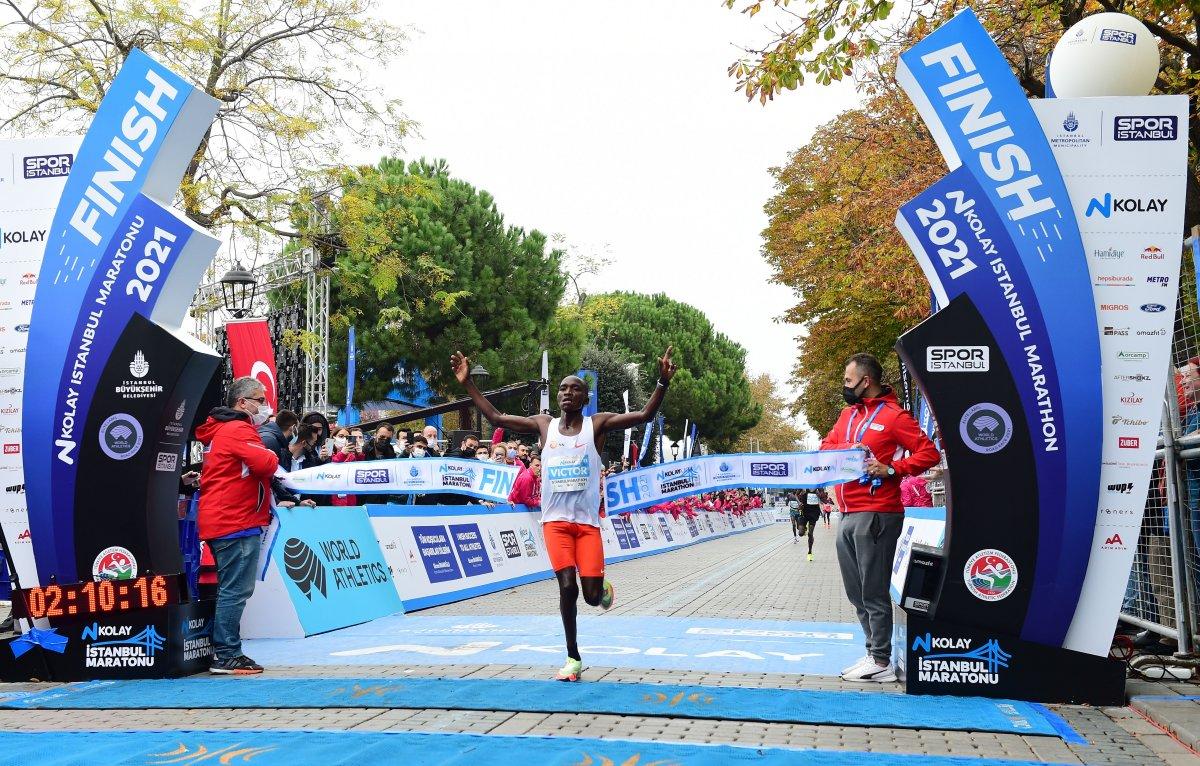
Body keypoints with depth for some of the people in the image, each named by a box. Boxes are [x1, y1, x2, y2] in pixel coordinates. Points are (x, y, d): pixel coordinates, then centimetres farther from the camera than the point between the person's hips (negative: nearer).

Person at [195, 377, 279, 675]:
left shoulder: (221, 430, 20)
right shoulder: (238, 430, -13)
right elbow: (266, 464, -23)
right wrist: (271, 456, -1)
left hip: (221, 522, 11)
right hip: (236, 523, -11)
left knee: (231, 589, 16)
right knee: (236, 590, -8)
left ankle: (224, 652, 21)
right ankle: (226, 656, -6)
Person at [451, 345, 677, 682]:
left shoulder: (597, 424, 0)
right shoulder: (543, 425, 6)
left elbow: (645, 415, -10)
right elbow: (496, 418, 8)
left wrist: (663, 383, -25)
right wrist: (468, 383, 2)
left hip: (588, 522, -1)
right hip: (555, 520, 1)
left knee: (592, 596, -7)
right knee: (567, 586, -12)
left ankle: (603, 589, 33)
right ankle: (573, 658, 5)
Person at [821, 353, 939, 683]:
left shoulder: (893, 415, -6)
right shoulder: (848, 414, 17)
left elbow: (928, 453, -9)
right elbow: (826, 447, 14)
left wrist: (892, 469, -19)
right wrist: (848, 449, -6)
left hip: (876, 516, -8)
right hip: (847, 516, 8)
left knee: (873, 592, -5)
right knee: (856, 593, 13)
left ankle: (881, 662, 1)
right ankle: (875, 652, 21)